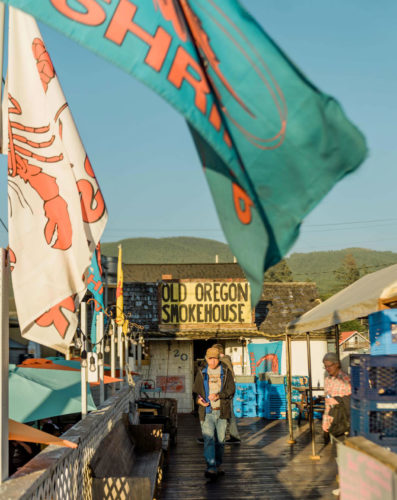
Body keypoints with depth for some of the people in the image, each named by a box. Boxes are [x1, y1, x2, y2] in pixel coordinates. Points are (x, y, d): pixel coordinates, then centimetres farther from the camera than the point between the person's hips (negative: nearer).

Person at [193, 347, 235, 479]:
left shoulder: (226, 371, 4)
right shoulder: (202, 372, 6)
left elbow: (231, 390, -2)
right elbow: (196, 390, 11)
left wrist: (218, 395, -18)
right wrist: (198, 399, -10)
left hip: (222, 411, 1)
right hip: (207, 412, -1)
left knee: (220, 440, 9)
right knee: (208, 439, -14)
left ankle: (218, 466, 25)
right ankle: (211, 468, -19)